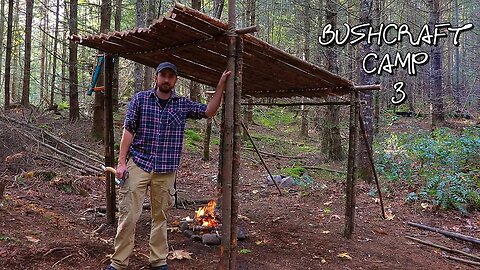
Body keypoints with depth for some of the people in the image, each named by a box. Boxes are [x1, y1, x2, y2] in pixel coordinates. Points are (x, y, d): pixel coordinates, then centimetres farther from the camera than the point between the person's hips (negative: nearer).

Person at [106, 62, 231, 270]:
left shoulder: (183, 104, 7)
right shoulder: (140, 99, 1)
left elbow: (209, 111, 4)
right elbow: (128, 130, 0)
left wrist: (221, 85, -3)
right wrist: (122, 162, -6)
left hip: (166, 171, 2)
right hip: (138, 165, -2)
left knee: (160, 216, 11)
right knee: (128, 215, 0)